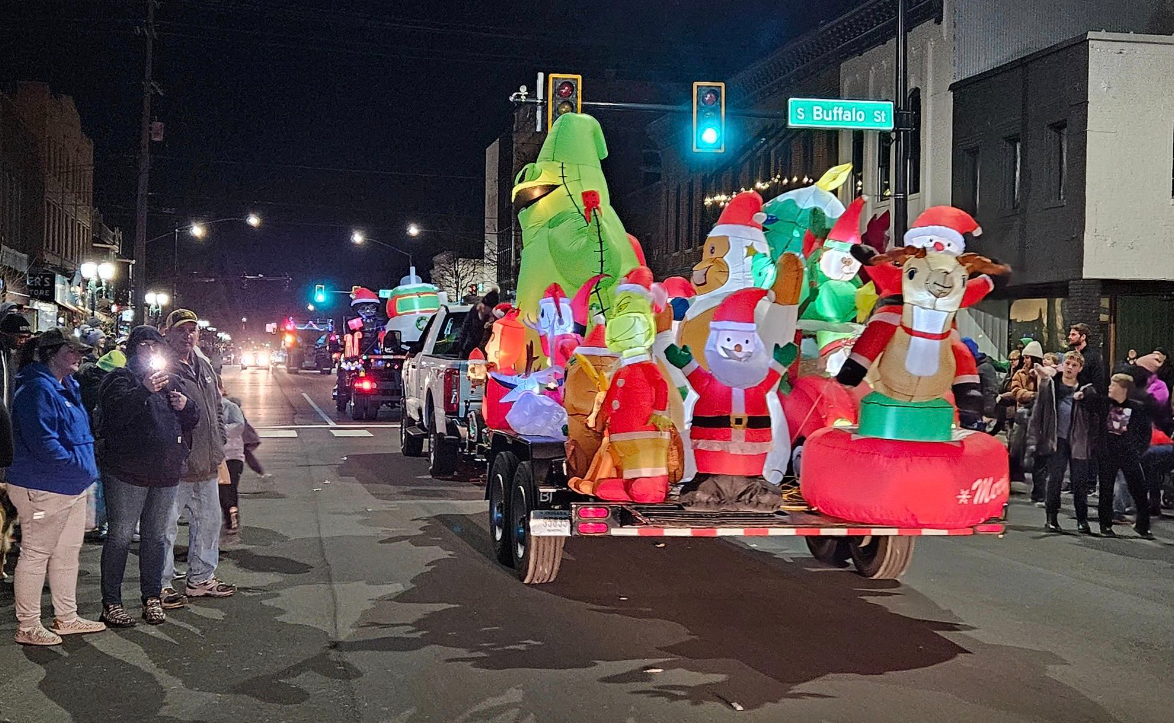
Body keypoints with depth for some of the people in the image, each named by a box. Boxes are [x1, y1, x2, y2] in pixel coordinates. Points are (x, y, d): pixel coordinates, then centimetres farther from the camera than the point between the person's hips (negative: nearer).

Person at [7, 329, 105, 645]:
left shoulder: (68, 387, 15)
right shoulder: (38, 389, -18)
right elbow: (43, 443, -27)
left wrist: (86, 468, 14)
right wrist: (80, 467, -20)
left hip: (72, 488, 10)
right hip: (43, 489, -10)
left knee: (67, 553, 16)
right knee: (35, 555, -1)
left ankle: (66, 618, 26)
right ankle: (27, 626, 7)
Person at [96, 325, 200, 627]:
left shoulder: (170, 381, 16)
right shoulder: (122, 378, -3)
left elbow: (192, 420, 20)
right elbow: (116, 412, -22)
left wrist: (185, 405, -2)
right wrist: (145, 391, -35)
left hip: (166, 472, 6)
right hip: (128, 471, -6)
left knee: (156, 535, 13)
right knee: (121, 535, -3)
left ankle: (152, 597, 22)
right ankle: (111, 602, 4)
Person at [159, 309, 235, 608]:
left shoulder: (203, 366, 15)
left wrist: (218, 444, 16)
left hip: (206, 463, 9)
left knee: (209, 521, 17)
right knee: (166, 525, -2)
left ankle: (201, 578, 29)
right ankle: (161, 585, 8)